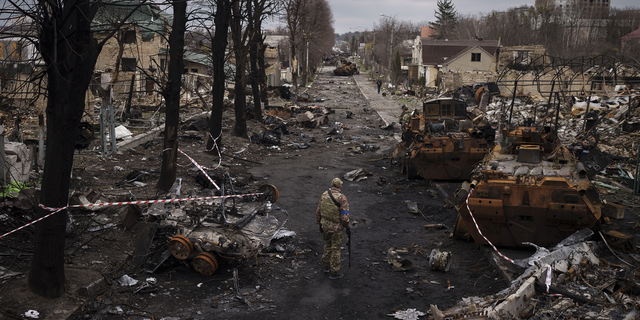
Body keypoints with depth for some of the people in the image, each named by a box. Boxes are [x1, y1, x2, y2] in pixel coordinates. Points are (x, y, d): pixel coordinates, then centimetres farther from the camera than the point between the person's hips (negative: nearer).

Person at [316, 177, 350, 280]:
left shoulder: (324, 195, -3)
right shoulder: (342, 198, -19)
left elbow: (318, 212, 4)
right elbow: (344, 216, -20)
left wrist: (320, 224, 17)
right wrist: (348, 227, -5)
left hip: (325, 226, 5)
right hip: (336, 228, -5)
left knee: (328, 245, 25)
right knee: (335, 249, 7)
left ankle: (327, 266, 38)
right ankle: (334, 272, 16)